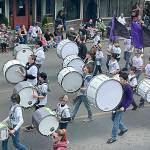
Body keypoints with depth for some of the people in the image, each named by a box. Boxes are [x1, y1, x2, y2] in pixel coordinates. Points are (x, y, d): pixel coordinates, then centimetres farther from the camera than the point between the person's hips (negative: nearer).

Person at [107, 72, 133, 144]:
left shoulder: (128, 88, -17)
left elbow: (130, 100, -15)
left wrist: (124, 107, -23)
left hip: (121, 107, -8)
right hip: (115, 105, 8)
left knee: (116, 122, -3)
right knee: (113, 119, 20)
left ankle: (113, 137, 9)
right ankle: (124, 129, 41)